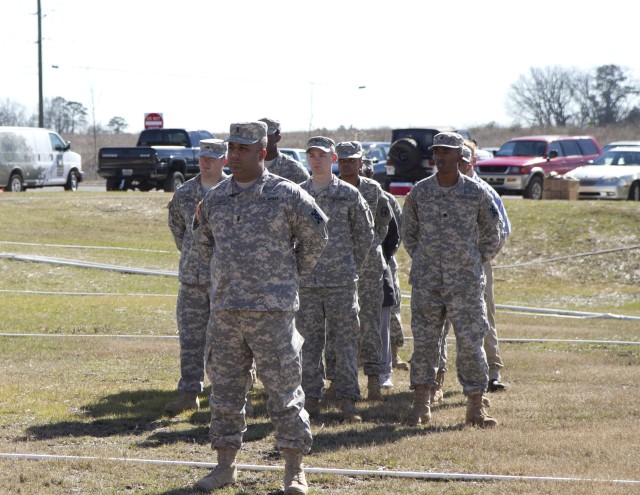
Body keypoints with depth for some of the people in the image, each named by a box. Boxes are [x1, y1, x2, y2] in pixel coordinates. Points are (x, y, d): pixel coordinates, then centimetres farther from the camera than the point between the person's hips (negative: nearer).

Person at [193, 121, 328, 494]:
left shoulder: (286, 195, -5)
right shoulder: (215, 198, 8)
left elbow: (316, 235, 5)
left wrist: (292, 275, 8)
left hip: (272, 311, -5)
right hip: (225, 310, 5)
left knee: (284, 391, -1)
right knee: (226, 390, 8)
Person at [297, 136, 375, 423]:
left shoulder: (349, 195, 0)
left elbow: (365, 234, 9)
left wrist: (353, 266, 10)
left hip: (341, 281, -2)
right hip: (306, 281, 2)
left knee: (345, 342, -1)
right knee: (309, 342, 4)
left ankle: (348, 401, 1)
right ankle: (311, 399, 10)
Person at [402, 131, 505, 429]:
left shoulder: (476, 193, -2)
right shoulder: (419, 192, 3)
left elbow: (494, 234, 10)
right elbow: (409, 233, 17)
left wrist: (475, 263, 8)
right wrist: (422, 262, 10)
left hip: (465, 282, -1)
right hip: (427, 282, 1)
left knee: (471, 343, -2)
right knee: (424, 342, 3)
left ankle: (475, 408, 5)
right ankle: (421, 406, 10)